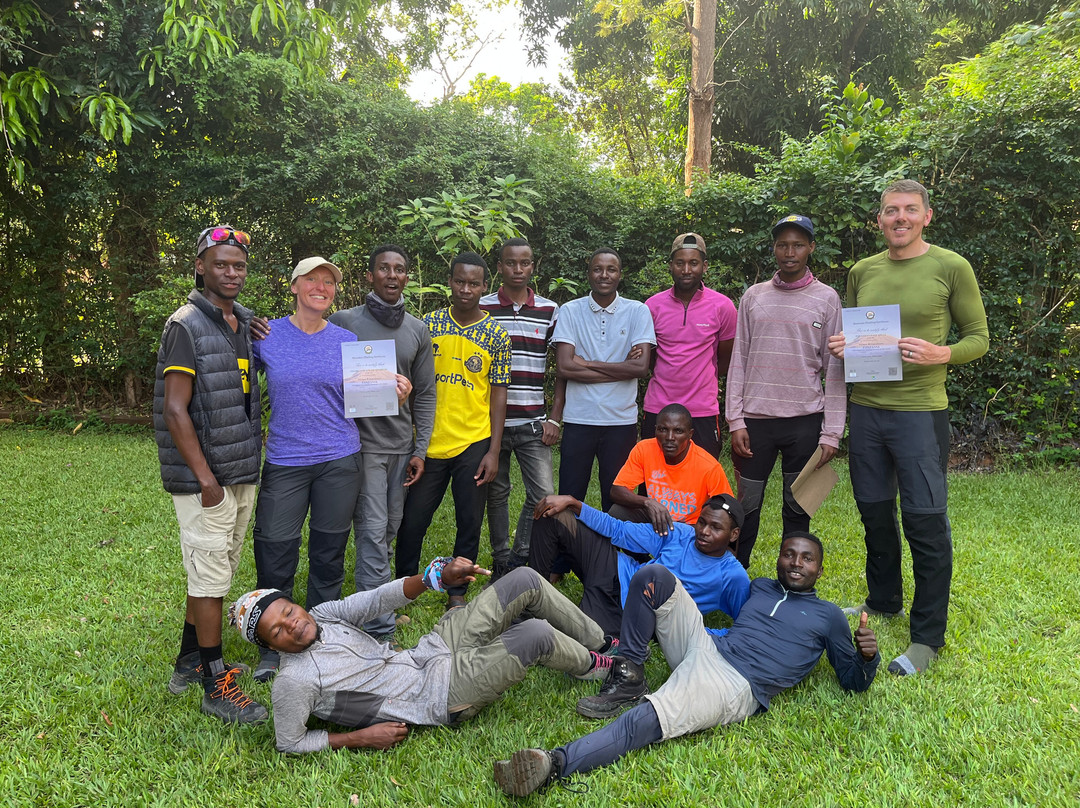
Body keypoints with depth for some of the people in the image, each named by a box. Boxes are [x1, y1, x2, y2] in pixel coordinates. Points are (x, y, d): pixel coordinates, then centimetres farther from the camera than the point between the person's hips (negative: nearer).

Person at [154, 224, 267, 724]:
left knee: (216, 572, 16)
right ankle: (215, 686, 11)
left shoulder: (243, 324, 12)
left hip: (243, 472, 8)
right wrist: (205, 477, -17)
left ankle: (189, 661, 31)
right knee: (210, 575, 0)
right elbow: (175, 410, -16)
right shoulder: (186, 325, -12)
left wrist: (256, 448, 8)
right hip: (205, 478, -8)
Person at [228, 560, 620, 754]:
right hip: (441, 695, -7)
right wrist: (362, 737, -14)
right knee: (536, 636, -23)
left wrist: (439, 577, -20)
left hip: (433, 649, 8)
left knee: (525, 580, -3)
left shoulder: (322, 615, 2)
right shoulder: (294, 681, -16)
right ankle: (589, 666, 14)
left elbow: (378, 599, -4)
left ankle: (600, 642, 19)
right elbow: (289, 743, -10)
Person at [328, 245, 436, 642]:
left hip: (402, 445, 4)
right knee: (372, 533, -7)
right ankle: (380, 632, -2)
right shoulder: (343, 322, -1)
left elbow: (425, 394, 10)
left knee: (390, 529, 11)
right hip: (362, 443, -4)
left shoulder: (418, 331, 10)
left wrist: (420, 449, 5)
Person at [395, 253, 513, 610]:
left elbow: (498, 394, 2)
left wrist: (494, 451, -4)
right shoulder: (429, 324, 2)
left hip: (474, 444, 0)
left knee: (470, 523, 8)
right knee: (412, 520, 7)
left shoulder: (497, 335, 1)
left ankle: (457, 592, 25)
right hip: (430, 442, 0)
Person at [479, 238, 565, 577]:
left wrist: (555, 417, -1)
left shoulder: (550, 311, 5)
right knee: (496, 493, 9)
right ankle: (501, 562, 24)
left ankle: (519, 559, 14)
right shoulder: (481, 308, 2)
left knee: (543, 493, -5)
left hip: (533, 422, 1)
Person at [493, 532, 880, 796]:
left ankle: (554, 763, -43)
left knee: (643, 720, -32)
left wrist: (867, 657, -10)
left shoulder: (828, 616, 13)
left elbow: (853, 681, 12)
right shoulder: (758, 587, 24)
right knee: (653, 575, -12)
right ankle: (628, 674, -6)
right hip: (704, 648, 6)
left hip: (737, 688, -6)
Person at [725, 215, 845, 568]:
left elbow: (834, 369, 2)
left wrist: (831, 433, -5)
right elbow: (738, 362, 7)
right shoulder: (753, 297, 9)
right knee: (746, 506, 5)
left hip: (806, 421, -1)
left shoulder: (826, 298, 4)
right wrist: (735, 421, -1)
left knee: (797, 510, 8)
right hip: (756, 419, 1)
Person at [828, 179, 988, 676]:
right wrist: (839, 347, -2)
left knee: (925, 521, 0)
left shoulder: (951, 268, -2)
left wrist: (940, 354, -19)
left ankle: (928, 636, 13)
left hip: (920, 409, -5)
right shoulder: (862, 271, 10)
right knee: (874, 512, 15)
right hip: (865, 407, 5)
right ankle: (884, 602, 36)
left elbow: (979, 338, 1)